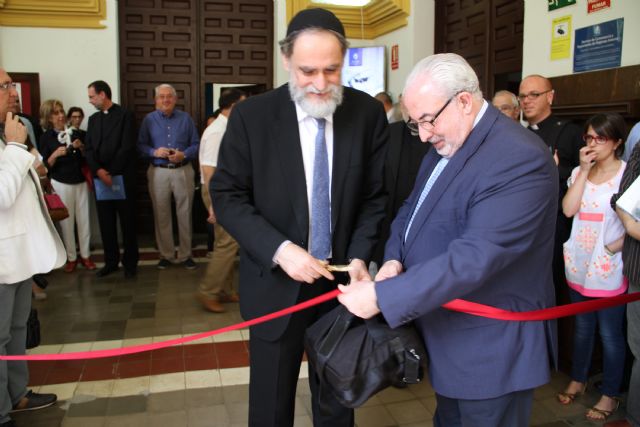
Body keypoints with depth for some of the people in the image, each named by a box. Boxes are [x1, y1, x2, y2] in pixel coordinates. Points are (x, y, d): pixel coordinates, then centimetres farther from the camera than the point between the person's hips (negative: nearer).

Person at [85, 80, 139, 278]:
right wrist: (99, 171, -10)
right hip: (100, 177, 5)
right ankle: (111, 261, 19)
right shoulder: (93, 119, 15)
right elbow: (88, 148, 7)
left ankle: (130, 262, 12)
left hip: (122, 177, -5)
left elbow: (127, 147, -11)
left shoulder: (125, 115, -3)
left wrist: (111, 173, -13)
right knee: (106, 222, 9)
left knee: (127, 222, 3)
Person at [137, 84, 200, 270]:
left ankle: (185, 255, 15)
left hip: (183, 171, 0)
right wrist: (155, 152, -16)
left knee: (185, 214, 4)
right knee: (161, 215, 6)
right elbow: (140, 145, 2)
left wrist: (183, 155, -15)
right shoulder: (149, 119, 5)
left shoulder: (185, 118, 5)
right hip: (158, 172, 0)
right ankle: (166, 255, 19)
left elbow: (196, 145, 3)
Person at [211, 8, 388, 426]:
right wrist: (279, 249, -21)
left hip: (342, 281, 2)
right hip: (276, 284, -1)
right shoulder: (252, 115, -9)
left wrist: (359, 256, -13)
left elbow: (376, 195, 1)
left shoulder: (369, 113, -5)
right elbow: (227, 196, -8)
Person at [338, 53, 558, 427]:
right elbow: (412, 209, 13)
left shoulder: (519, 158, -26)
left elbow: (475, 257, -32)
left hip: (492, 349, -8)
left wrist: (382, 296, -30)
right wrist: (394, 257, -8)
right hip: (447, 334, 8)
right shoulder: (446, 146, 5)